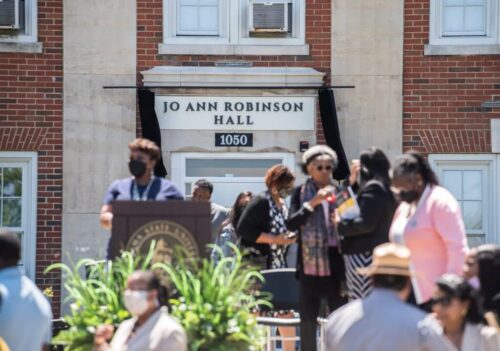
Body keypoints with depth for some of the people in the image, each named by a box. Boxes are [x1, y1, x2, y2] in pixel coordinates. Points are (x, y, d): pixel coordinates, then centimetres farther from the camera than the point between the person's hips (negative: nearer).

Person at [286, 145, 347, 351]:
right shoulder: (300, 193, 3)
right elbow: (291, 224, -8)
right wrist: (313, 203, -17)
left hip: (335, 262, 1)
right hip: (310, 263, 0)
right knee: (308, 319, 4)